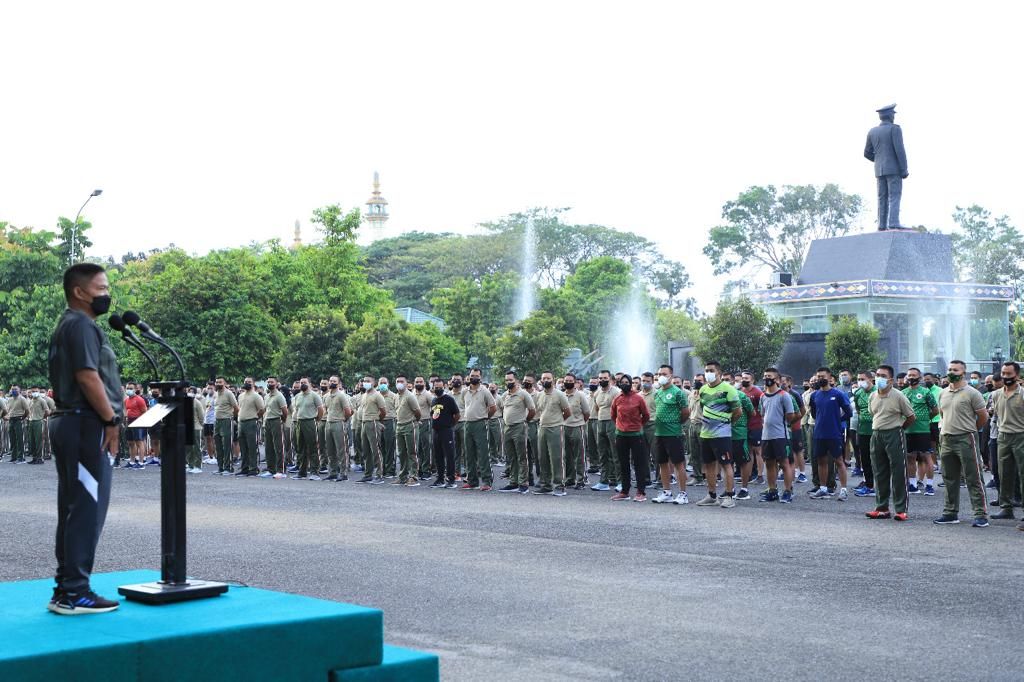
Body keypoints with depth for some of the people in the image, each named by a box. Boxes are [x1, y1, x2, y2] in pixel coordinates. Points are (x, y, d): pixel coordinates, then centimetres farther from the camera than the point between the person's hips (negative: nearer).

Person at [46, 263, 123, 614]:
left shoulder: (69, 325, 21)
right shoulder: (81, 325, -11)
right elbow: (87, 376, -21)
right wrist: (111, 420, -16)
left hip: (69, 424, 11)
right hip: (86, 426, -11)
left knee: (73, 508, 13)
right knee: (87, 509, -9)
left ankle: (65, 588, 17)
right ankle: (75, 593, -7)